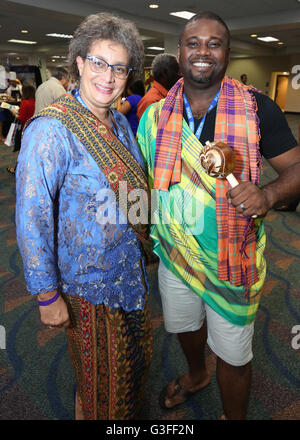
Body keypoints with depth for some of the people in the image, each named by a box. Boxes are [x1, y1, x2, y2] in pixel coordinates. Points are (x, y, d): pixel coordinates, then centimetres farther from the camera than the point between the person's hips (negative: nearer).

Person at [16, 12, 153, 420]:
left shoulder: (120, 122, 3)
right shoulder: (51, 129, -22)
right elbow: (32, 219, -21)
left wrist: (144, 241, 15)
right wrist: (47, 294, -17)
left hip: (131, 268, 8)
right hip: (88, 280, -7)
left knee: (138, 357, 28)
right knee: (102, 380, 16)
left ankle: (131, 411, 57)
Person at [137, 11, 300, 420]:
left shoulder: (257, 108, -11)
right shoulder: (156, 115, -2)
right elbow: (142, 181, 8)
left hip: (232, 259, -3)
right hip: (174, 252, 4)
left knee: (233, 356, 13)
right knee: (185, 326, 28)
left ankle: (234, 416, 46)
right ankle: (196, 375, 63)